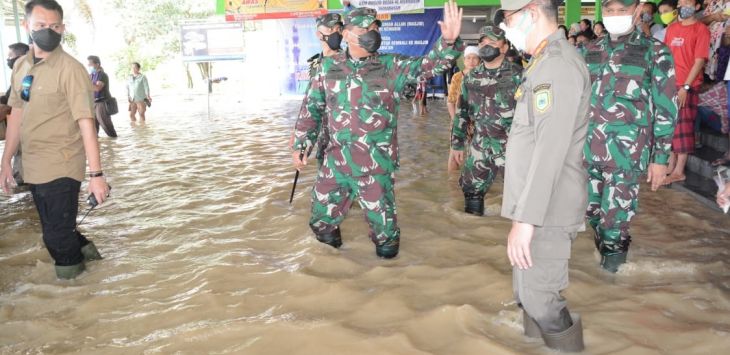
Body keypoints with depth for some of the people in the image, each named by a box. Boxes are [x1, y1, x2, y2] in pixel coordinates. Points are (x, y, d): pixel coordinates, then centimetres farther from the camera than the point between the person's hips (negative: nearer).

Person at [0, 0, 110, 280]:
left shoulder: (70, 68, -14)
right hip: (33, 167, 6)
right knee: (54, 230, 17)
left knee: (57, 235, 2)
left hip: (61, 167, -6)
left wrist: (96, 175, -20)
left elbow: (86, 123, -17)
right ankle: (82, 250, 41)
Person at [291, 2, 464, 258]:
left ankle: (386, 240, 41)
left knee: (380, 211, 8)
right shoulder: (329, 67, 3)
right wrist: (300, 145, 9)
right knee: (322, 210, 14)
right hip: (336, 158, 3)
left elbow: (430, 65, -16)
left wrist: (449, 41, -36)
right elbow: (311, 108, 10)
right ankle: (327, 231, 47)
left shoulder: (391, 66, -4)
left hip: (376, 161, -2)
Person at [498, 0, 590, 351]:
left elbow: (550, 150, -27)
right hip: (539, 205, 10)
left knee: (539, 298, 0)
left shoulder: (558, 65, -19)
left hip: (546, 210, -10)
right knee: (529, 293, 19)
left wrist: (525, 218, -27)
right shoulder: (546, 61, 14)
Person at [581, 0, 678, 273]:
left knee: (615, 212, -1)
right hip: (587, 148, 4)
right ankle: (606, 248, 37)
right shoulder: (590, 51, 9)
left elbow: (666, 109, -2)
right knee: (591, 208, 13)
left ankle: (613, 250, 25)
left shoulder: (656, 53, -2)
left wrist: (660, 157, -5)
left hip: (626, 151, -4)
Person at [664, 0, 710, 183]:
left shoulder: (700, 29, -6)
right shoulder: (671, 28, 13)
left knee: (683, 127, -3)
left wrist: (685, 87, -17)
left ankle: (679, 171, 2)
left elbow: (699, 61, -11)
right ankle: (671, 165, 20)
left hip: (687, 86, -6)